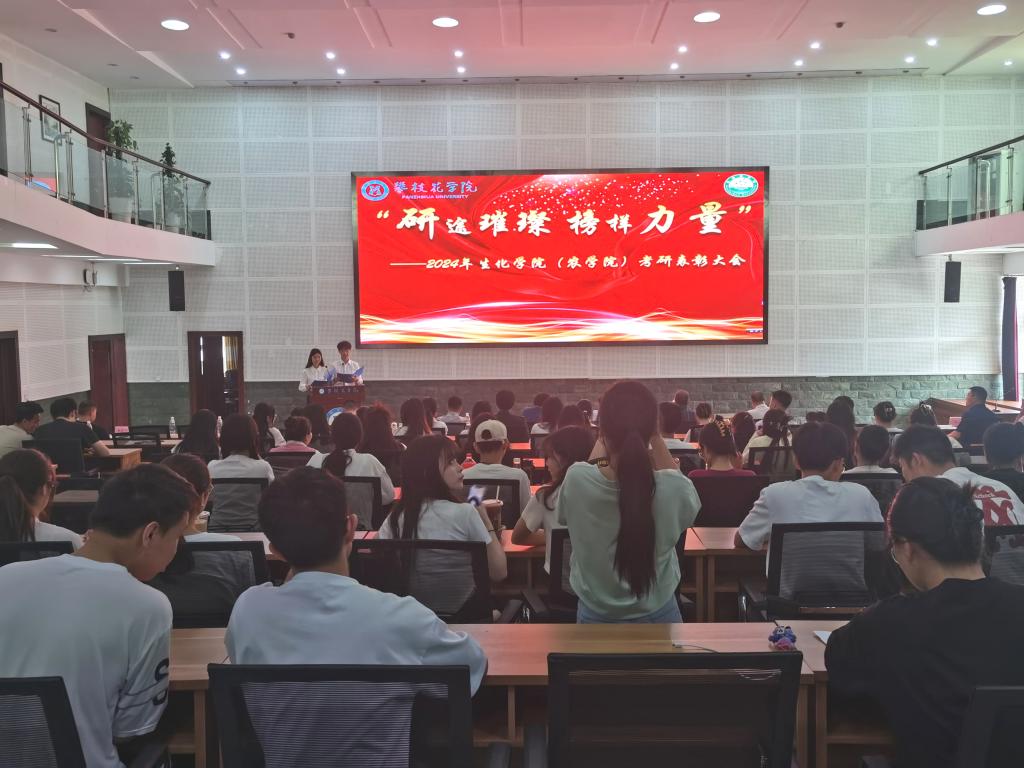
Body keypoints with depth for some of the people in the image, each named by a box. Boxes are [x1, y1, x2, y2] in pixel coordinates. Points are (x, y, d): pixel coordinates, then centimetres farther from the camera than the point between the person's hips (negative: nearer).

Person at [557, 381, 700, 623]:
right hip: (657, 615, 0)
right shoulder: (672, 488, -25)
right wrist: (656, 438, 1)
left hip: (596, 616, 0)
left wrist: (602, 442, 5)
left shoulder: (576, 479, -23)